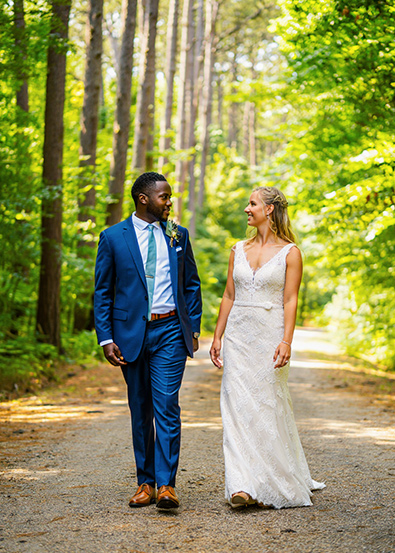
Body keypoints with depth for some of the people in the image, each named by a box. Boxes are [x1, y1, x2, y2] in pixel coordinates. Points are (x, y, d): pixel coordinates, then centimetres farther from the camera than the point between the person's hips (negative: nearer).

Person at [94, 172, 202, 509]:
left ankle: (166, 485, -10)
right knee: (140, 410, 8)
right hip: (131, 332, 0)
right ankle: (145, 482, 17)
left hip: (170, 332, 0)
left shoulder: (178, 235, 8)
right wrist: (106, 338, -4)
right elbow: (103, 292, 3)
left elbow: (192, 283, 15)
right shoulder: (113, 237, 2)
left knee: (167, 406, -10)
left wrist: (194, 328, 7)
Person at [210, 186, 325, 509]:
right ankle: (243, 485, -3)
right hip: (238, 336, 4)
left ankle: (271, 486, 12)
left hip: (270, 336, -4)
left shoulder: (290, 252, -1)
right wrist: (217, 336, 8)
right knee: (238, 406, -4)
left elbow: (290, 300, -6)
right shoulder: (239, 250, 12)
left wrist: (286, 341, -16)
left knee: (268, 406, -1)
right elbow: (229, 296, 13)